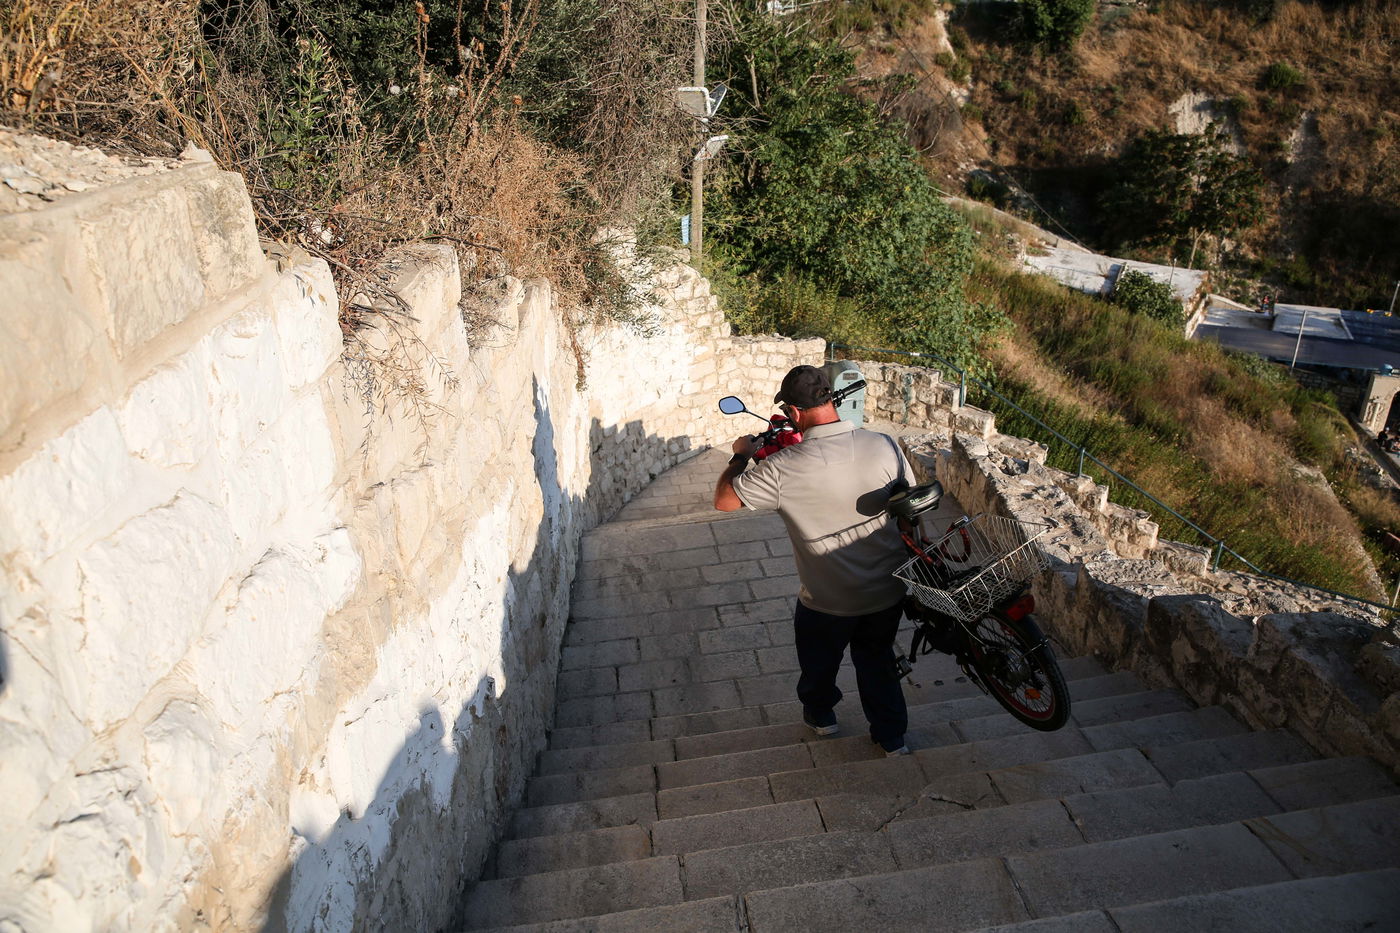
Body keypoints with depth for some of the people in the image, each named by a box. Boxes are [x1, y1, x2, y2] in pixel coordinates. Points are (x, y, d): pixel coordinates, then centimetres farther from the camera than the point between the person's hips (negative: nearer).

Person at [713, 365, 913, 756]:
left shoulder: (783, 468, -27)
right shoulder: (884, 446, -17)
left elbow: (723, 500, -16)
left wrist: (740, 456, 1)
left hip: (827, 603, -3)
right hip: (888, 593, 3)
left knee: (818, 663, 29)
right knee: (878, 662, 29)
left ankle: (820, 715, 55)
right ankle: (892, 737, 45)